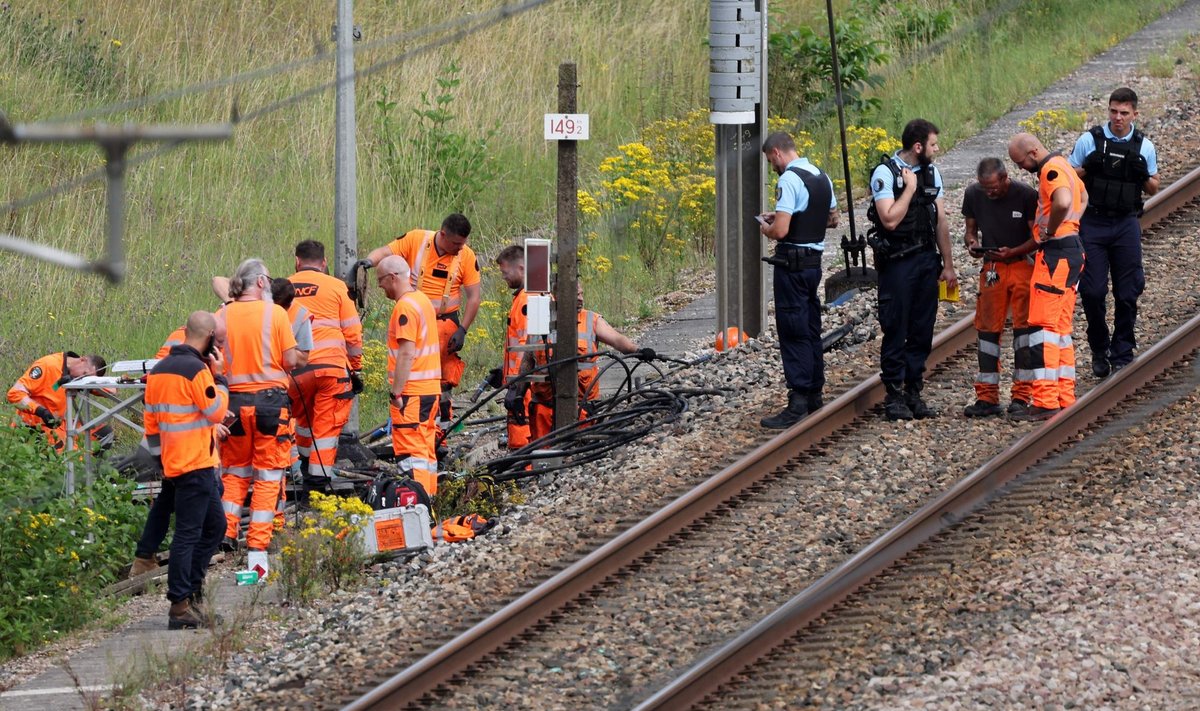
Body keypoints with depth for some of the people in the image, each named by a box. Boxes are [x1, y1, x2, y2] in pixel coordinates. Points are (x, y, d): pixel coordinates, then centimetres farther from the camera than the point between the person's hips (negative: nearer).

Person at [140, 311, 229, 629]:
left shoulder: (159, 370, 12)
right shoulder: (197, 370, -15)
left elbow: (151, 421, 16)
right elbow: (216, 412, -10)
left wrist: (160, 458, 22)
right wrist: (219, 377, -2)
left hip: (172, 464, 9)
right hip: (195, 466, -9)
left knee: (215, 525, 18)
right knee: (188, 534, -7)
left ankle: (190, 590, 16)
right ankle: (180, 607, -8)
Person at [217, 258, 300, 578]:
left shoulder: (223, 316, 1)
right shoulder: (275, 313, -7)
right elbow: (290, 361, -7)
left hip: (235, 398, 3)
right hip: (270, 398, -3)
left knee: (235, 472, 19)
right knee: (267, 478, 2)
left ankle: (226, 533, 10)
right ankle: (257, 550, -1)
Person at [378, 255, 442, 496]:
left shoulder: (405, 306, -15)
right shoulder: (422, 300, 16)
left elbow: (407, 354, -21)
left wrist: (396, 393, -19)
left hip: (411, 393, -10)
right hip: (430, 389, 10)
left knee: (411, 452, -10)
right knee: (425, 451, 14)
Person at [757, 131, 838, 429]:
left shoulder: (790, 180, -18)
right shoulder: (821, 177, 10)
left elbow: (780, 231, -25)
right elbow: (832, 219, 23)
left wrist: (765, 228, -2)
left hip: (792, 264, -9)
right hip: (815, 261, 9)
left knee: (793, 334, -7)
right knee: (811, 329, 17)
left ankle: (798, 404, -9)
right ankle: (814, 395, 24)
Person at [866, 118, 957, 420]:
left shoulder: (931, 173, 11)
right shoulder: (885, 173, -10)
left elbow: (941, 221, 14)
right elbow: (890, 219, -20)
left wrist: (947, 265, 12)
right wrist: (910, 187, -14)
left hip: (927, 259, 6)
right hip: (897, 262, -6)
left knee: (922, 330, 6)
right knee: (896, 330, -3)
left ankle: (914, 392, 14)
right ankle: (894, 396, 2)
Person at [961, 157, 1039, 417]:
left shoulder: (1026, 195, -13)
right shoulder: (973, 195, -1)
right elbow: (970, 229, 11)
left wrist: (1012, 252, -24)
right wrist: (972, 243, -12)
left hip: (1023, 264, -4)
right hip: (992, 267, 4)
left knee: (1023, 325, -6)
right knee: (987, 328, 1)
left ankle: (1021, 396, -2)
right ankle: (987, 398, 4)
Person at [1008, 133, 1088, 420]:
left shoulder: (1051, 170, -14)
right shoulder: (1062, 165, 18)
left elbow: (1062, 202, -35)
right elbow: (1083, 197, 37)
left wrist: (1050, 231, -19)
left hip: (1056, 253, -11)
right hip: (1071, 248, 11)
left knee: (1043, 325, -11)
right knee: (1060, 329, 14)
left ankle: (1045, 402, -15)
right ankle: (1065, 399, 15)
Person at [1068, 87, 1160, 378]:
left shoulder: (1144, 147, 5)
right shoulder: (1089, 141, 0)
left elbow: (1153, 189, 13)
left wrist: (1144, 177, -9)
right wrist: (1087, 169, -16)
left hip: (1126, 224, 1)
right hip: (1092, 224, -1)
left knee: (1127, 293, -1)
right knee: (1092, 291, -4)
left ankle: (1122, 354, 9)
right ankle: (1099, 351, 13)